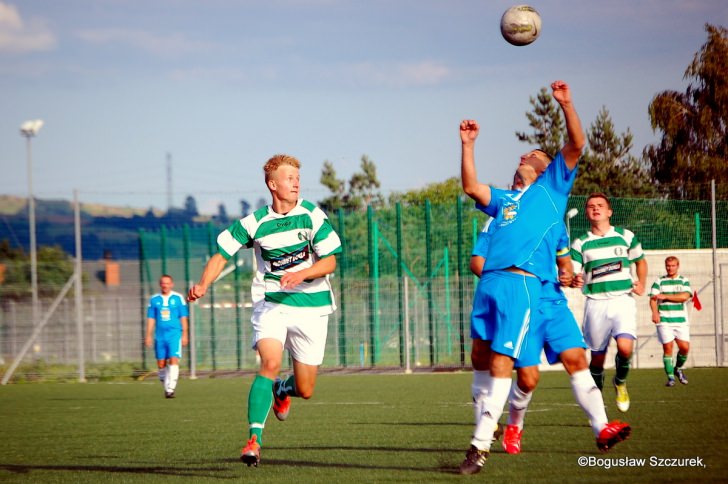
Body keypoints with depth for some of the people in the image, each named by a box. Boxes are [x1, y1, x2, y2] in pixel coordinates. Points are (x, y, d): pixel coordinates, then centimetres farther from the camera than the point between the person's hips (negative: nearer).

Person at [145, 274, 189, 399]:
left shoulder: (178, 298, 3)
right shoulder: (154, 300, 8)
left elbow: (183, 318, 5)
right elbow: (151, 319, 10)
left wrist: (184, 335, 0)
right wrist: (149, 336, 4)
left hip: (175, 334, -3)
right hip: (160, 336, 3)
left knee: (173, 360, -15)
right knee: (161, 364, 4)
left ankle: (171, 389, -18)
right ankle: (166, 387, 20)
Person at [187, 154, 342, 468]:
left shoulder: (312, 216, -6)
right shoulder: (254, 223, -4)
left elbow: (330, 263, -7)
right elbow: (221, 254, 3)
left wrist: (300, 275, -25)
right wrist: (203, 284, -15)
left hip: (311, 306, 1)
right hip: (271, 303, -1)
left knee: (305, 390, 4)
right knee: (270, 363, -28)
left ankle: (281, 390, 43)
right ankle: (254, 439, -25)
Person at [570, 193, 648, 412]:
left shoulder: (626, 236, 8)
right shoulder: (580, 244, 6)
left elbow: (640, 261, 23)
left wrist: (641, 284, 7)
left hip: (623, 301, -1)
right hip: (596, 303, 1)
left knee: (625, 347, -22)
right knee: (597, 356, 1)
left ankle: (620, 382, 9)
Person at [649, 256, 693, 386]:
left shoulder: (684, 281, 10)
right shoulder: (659, 282, 9)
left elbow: (684, 296, -7)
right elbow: (653, 299, 0)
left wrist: (665, 296, -9)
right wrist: (655, 312, -19)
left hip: (681, 320, 1)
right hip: (664, 320, -1)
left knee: (685, 347, -7)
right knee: (667, 347, -9)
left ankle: (678, 368, 21)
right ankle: (670, 377, -3)